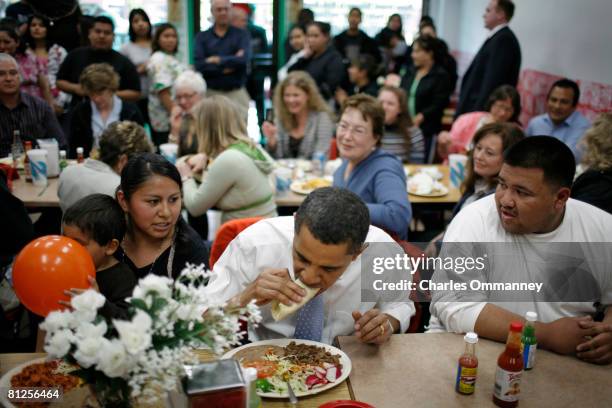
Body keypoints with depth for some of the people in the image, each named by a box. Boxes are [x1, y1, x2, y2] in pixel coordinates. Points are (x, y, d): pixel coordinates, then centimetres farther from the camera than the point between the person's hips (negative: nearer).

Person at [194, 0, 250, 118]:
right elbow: (199, 65, -6)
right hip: (211, 93, 0)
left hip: (237, 94, 0)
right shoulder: (202, 37, 7)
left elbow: (244, 59, -11)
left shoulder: (241, 34, 6)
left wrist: (218, 60, -5)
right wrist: (230, 64, -8)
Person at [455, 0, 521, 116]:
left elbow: (493, 80, -20)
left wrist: (479, 112, -22)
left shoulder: (504, 39, -13)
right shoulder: (497, 38, 18)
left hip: (483, 110, -9)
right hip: (476, 108, 9)